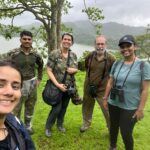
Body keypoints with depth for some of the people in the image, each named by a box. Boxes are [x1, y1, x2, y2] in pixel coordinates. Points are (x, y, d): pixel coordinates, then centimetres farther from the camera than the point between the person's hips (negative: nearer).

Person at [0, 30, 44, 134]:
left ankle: (28, 126, 37)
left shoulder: (35, 54, -1)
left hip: (32, 83, 4)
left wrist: (39, 78, 15)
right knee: (16, 109, 5)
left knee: (30, 107, 17)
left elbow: (41, 65, 17)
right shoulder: (13, 53, -14)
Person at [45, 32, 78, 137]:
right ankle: (48, 127, 21)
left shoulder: (73, 55, 2)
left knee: (64, 107, 17)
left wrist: (73, 70, -14)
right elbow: (49, 71, -14)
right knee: (57, 108, -5)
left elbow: (76, 69, 12)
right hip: (57, 86, -5)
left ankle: (60, 124, 40)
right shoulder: (54, 54, -13)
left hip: (69, 86, 5)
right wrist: (58, 84, -22)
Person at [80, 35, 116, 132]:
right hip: (88, 88, 4)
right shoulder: (90, 56, -5)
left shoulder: (111, 58, -15)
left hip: (103, 90, -4)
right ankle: (86, 124, 45)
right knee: (87, 108, 21)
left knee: (108, 111, 2)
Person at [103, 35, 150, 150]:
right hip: (114, 104, 5)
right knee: (113, 127, 20)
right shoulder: (116, 64, 1)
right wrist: (105, 98, 7)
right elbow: (110, 83, 7)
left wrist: (141, 109, -13)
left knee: (126, 134, 4)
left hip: (130, 107, -4)